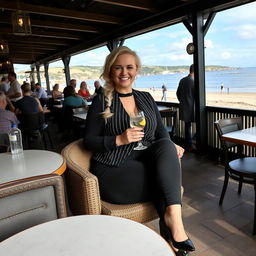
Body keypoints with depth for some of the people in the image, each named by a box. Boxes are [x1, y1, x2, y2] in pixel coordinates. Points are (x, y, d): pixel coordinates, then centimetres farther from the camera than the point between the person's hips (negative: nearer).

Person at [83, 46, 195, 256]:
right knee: (167, 179, -25)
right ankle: (172, 230, -9)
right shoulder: (101, 101, 1)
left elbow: (160, 131, 13)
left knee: (166, 147, -27)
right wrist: (119, 140, -20)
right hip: (113, 170, -4)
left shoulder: (146, 98, 14)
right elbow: (89, 141, -3)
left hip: (147, 163, 4)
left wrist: (171, 146, -10)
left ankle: (173, 217, -28)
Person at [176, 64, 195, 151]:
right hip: (191, 108, -7)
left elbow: (178, 93, 14)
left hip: (184, 107, 7)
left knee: (187, 126, 15)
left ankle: (188, 144, 23)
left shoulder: (182, 80, 7)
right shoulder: (194, 82, -16)